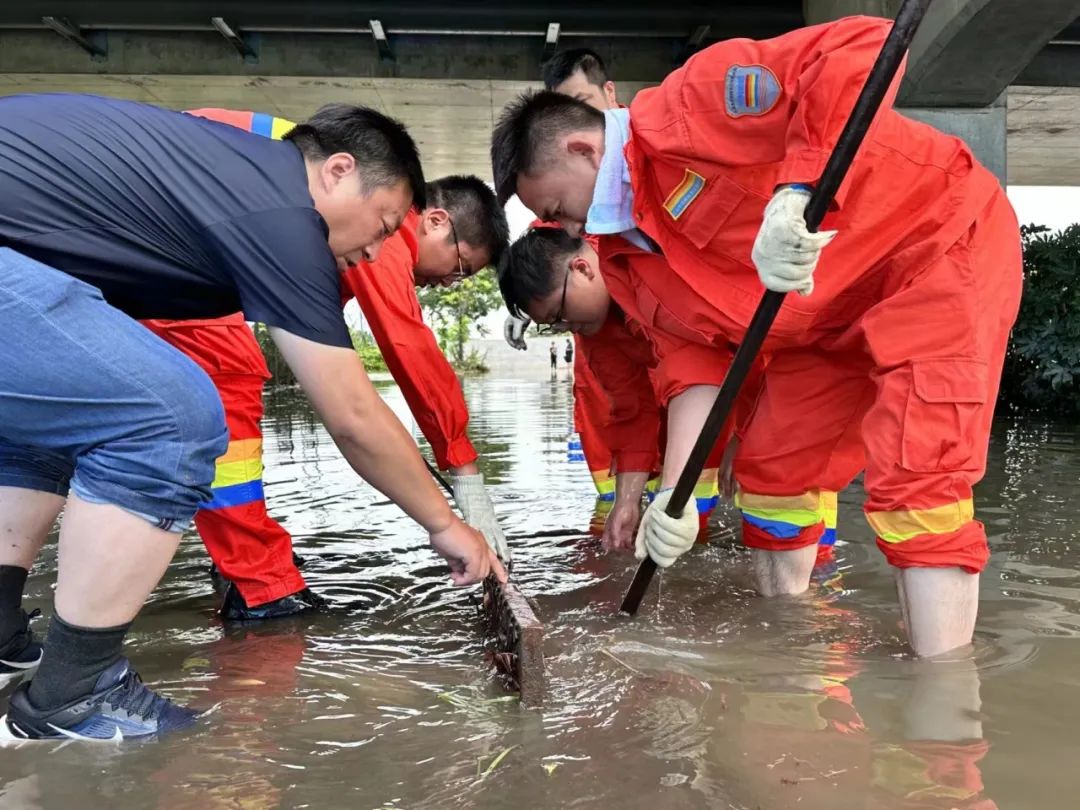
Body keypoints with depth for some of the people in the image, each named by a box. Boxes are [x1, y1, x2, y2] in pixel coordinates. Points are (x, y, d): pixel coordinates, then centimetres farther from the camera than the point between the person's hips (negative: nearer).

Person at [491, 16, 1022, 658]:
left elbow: (863, 47, -32)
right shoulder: (632, 261, 2)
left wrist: (795, 195, -42)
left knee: (916, 480, -18)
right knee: (771, 466, 10)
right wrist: (676, 492, -9)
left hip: (944, 240, -8)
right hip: (832, 314, 9)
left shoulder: (686, 108, -23)